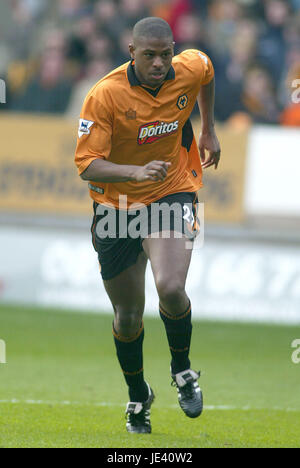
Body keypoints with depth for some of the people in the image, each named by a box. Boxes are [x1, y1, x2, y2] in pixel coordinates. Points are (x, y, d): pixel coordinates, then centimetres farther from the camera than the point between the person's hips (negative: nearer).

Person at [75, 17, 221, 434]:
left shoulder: (190, 70, -11)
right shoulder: (105, 95, -21)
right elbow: (87, 165, -24)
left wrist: (208, 130, 19)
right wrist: (136, 171, -39)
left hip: (173, 194, 1)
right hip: (117, 206, 0)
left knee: (171, 289, -25)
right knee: (128, 318, 8)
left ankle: (182, 368, 4)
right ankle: (138, 397, 35)